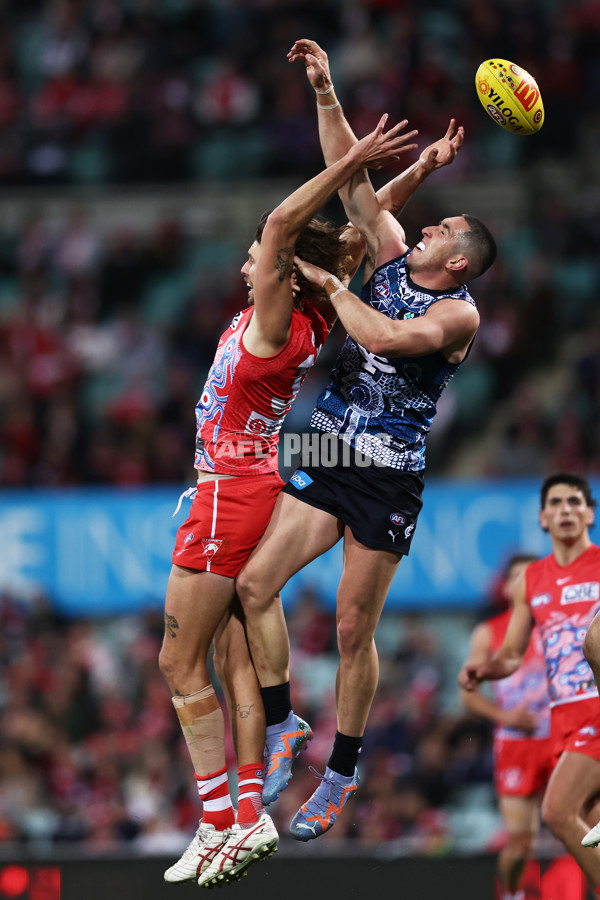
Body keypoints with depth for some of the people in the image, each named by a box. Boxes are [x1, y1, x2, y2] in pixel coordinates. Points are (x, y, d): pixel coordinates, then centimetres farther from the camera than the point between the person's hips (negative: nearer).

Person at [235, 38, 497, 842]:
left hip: (388, 481, -6)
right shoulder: (392, 257, 9)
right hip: (329, 463, 6)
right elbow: (352, 179, 7)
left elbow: (386, 336, -27)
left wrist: (328, 283, -15)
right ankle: (283, 728, 3)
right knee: (256, 580, -10)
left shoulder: (459, 314, -9)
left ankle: (342, 775, 12)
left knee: (354, 631, 0)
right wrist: (326, 94, 0)